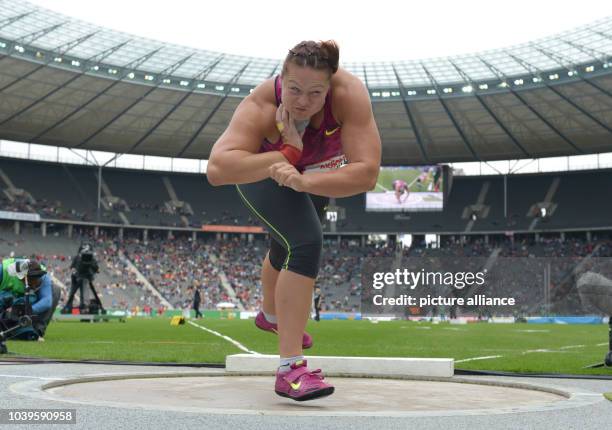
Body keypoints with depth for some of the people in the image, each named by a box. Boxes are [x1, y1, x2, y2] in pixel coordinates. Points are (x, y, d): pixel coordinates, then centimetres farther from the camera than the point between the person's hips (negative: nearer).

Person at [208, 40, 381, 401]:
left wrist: (303, 182, -56)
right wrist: (286, 155, -56)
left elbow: (367, 174, -47)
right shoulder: (260, 109, -42)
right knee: (306, 243, -28)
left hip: (316, 173, 4)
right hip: (264, 174, -4)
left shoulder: (349, 94, -40)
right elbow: (217, 169, -54)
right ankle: (290, 368, -25)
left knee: (288, 249, 27)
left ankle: (271, 316, 59)